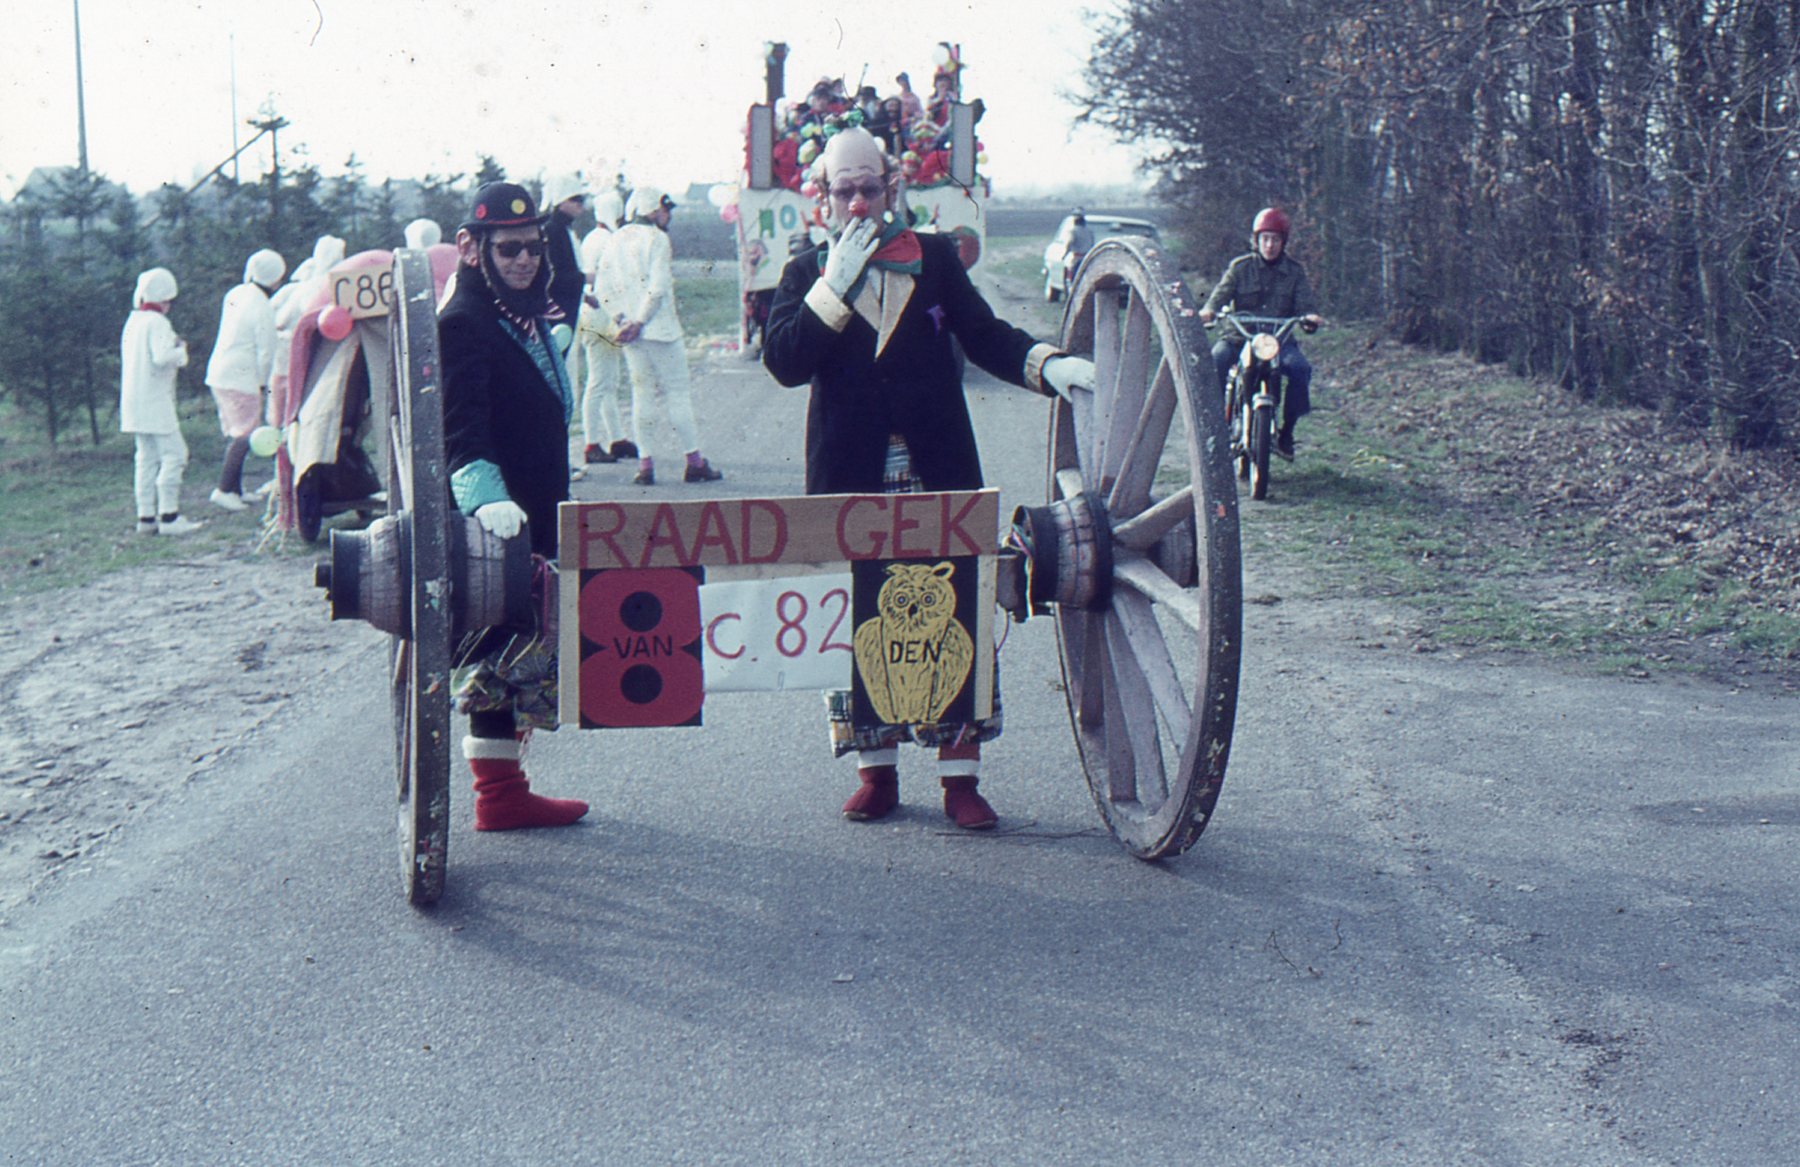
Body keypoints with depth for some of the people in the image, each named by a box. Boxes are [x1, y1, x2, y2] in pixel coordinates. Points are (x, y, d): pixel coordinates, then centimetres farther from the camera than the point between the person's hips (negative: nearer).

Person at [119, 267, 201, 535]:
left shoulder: (133, 321, 14)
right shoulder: (157, 323, -13)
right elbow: (161, 357, -26)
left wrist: (175, 347, 16)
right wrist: (181, 350, -7)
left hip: (134, 401, 9)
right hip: (155, 402, -9)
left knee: (147, 457, 11)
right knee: (173, 453, -8)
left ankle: (146, 517, 11)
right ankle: (168, 516, -13)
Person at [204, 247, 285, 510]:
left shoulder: (234, 294, 10)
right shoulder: (263, 309, -15)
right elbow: (266, 352, -13)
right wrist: (263, 381, 2)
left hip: (217, 373, 9)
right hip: (241, 379, -9)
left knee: (235, 433, 15)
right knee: (245, 435, -5)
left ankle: (235, 490, 19)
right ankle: (224, 489, -10)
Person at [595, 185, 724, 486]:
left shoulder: (616, 241, 10)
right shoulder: (656, 238, -9)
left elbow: (603, 288, 6)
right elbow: (658, 287, -18)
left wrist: (621, 319, 4)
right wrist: (639, 322, -12)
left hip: (630, 330, 6)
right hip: (659, 328, -6)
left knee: (642, 393, 9)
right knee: (677, 393, 0)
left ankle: (645, 464, 5)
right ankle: (694, 462, 3)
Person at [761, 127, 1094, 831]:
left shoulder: (934, 258, 12)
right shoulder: (806, 274, 10)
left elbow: (984, 336, 11)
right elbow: (784, 362, -6)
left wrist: (1048, 365, -7)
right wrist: (837, 284, -12)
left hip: (937, 470, 0)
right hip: (850, 480, 0)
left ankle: (959, 776, 3)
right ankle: (876, 771, 14)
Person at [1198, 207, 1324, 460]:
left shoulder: (1295, 271, 9)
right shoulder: (1240, 267, 6)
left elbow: (1305, 303, 1)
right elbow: (1221, 294, -4)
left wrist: (1310, 317, -25)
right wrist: (1208, 311, -29)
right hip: (1240, 337, 0)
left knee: (1300, 367, -30)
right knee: (1215, 361, -31)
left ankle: (1286, 431, -14)